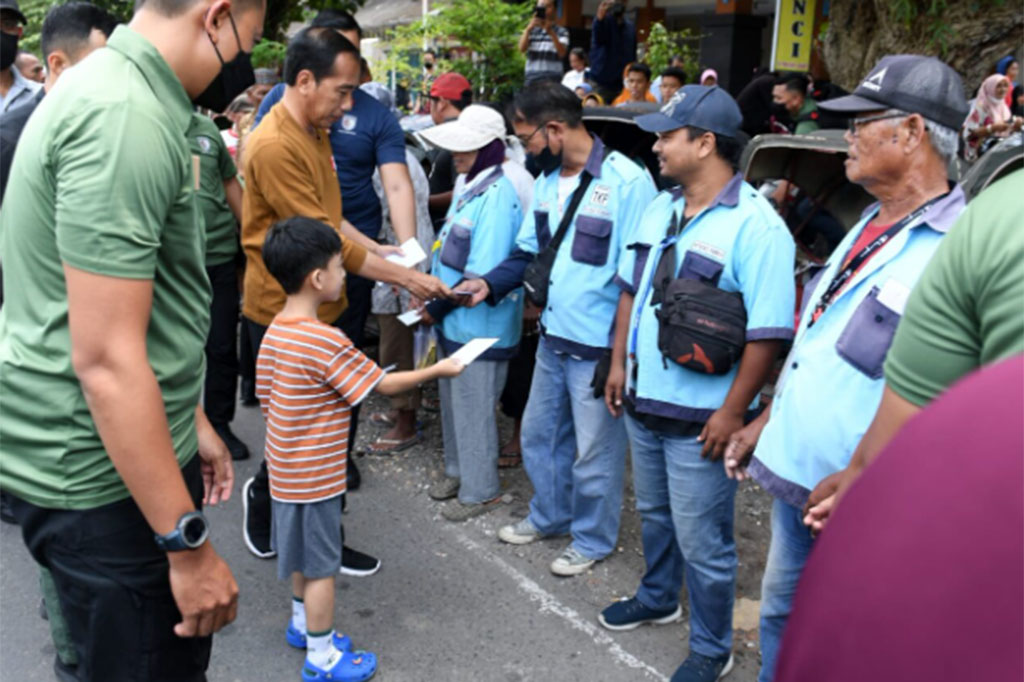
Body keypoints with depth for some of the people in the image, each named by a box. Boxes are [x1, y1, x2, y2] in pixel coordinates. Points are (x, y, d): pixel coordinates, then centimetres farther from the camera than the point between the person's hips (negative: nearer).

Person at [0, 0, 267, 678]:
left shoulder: (120, 93, 11)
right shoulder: (125, 120, -23)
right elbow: (106, 360, -26)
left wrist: (193, 421, 21)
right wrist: (189, 544, -22)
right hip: (104, 478, -10)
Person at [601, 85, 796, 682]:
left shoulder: (755, 225, -20)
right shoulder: (661, 210, 6)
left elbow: (768, 332, -22)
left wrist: (733, 413, -20)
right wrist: (620, 363, 13)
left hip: (701, 419, -8)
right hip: (644, 403, 8)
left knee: (702, 541, 6)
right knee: (654, 514, 26)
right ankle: (658, 598, 49)